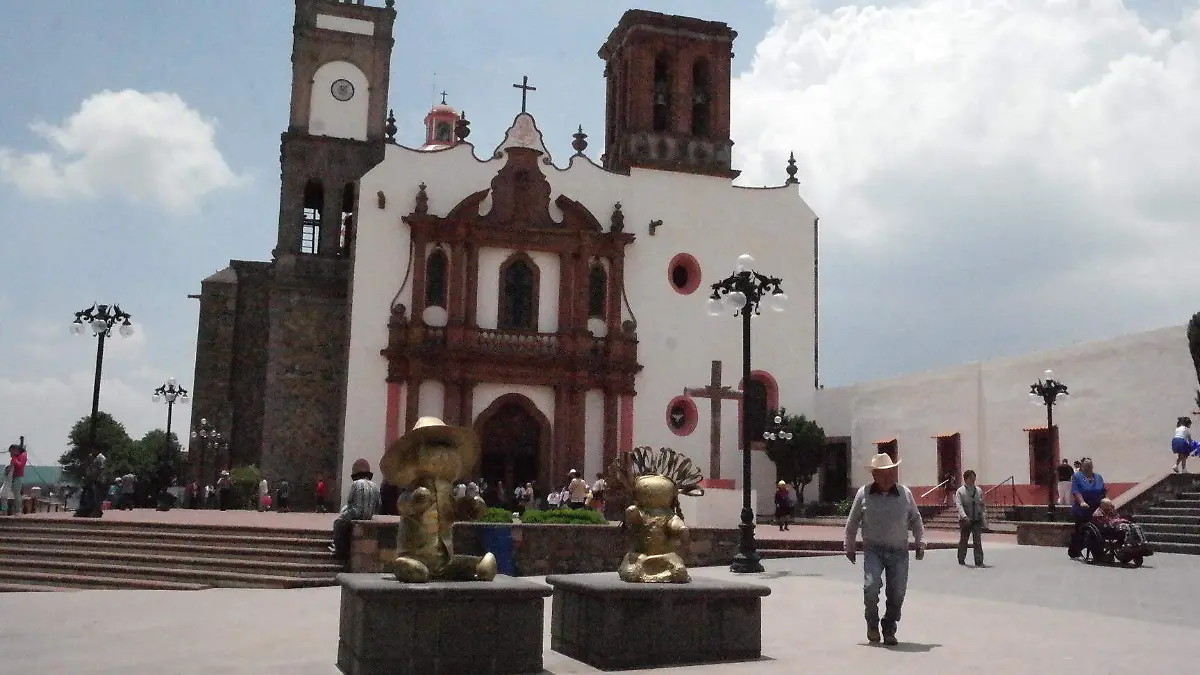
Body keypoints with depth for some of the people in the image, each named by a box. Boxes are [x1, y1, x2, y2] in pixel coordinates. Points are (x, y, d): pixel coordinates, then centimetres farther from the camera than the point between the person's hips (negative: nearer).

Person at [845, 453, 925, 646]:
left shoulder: (905, 494, 3)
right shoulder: (864, 494, 0)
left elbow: (916, 520, 15)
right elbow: (852, 523, 10)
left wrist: (920, 543, 9)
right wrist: (849, 547, 14)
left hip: (899, 552, 2)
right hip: (873, 550, -2)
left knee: (897, 593, 1)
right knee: (871, 586, -18)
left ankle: (889, 631, 20)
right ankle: (872, 625, 7)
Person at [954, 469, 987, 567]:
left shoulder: (979, 490, 8)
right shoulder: (960, 491, -2)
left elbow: (982, 505, 12)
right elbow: (958, 505, -14)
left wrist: (984, 517, 4)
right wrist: (964, 516, -28)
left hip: (977, 519, 2)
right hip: (965, 520, -2)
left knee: (978, 541, -7)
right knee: (963, 540, 7)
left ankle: (979, 561, -5)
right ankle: (961, 560, 24)